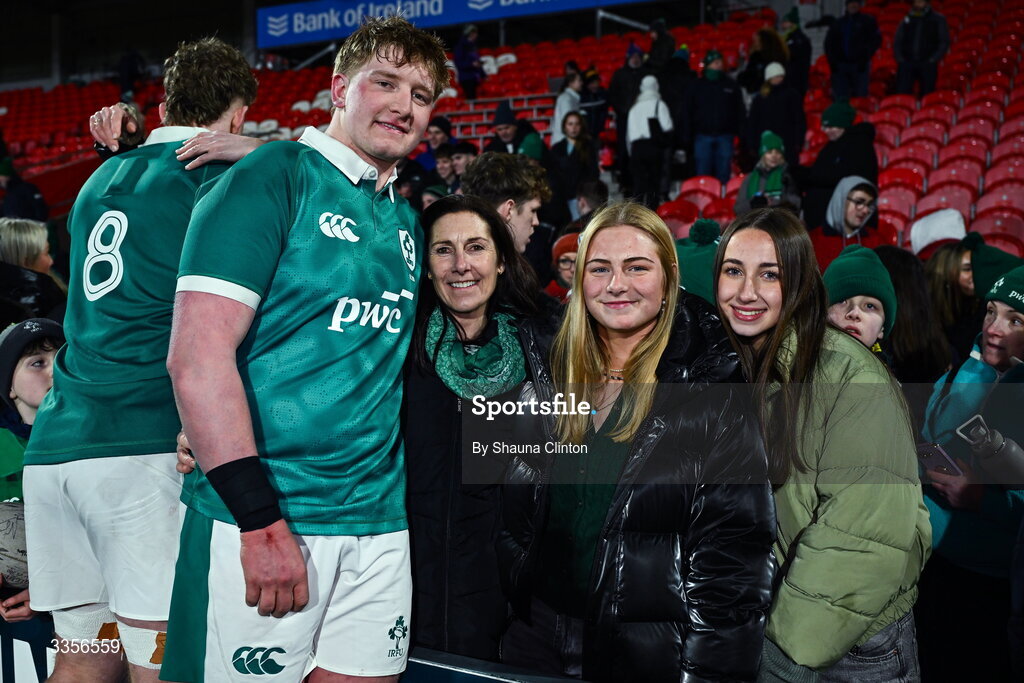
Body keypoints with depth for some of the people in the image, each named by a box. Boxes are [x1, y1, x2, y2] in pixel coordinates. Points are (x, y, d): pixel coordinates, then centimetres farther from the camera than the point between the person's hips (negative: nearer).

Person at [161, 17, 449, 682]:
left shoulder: (407, 219, 14)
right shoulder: (272, 178, -7)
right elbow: (197, 354, -16)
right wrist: (260, 520, -20)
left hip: (380, 522, 7)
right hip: (255, 517, -6)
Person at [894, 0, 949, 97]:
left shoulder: (938, 19, 8)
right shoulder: (907, 20, 14)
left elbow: (944, 42, 5)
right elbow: (897, 42, 15)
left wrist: (933, 60, -6)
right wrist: (899, 59, 1)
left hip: (927, 65, -1)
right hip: (907, 64, 1)